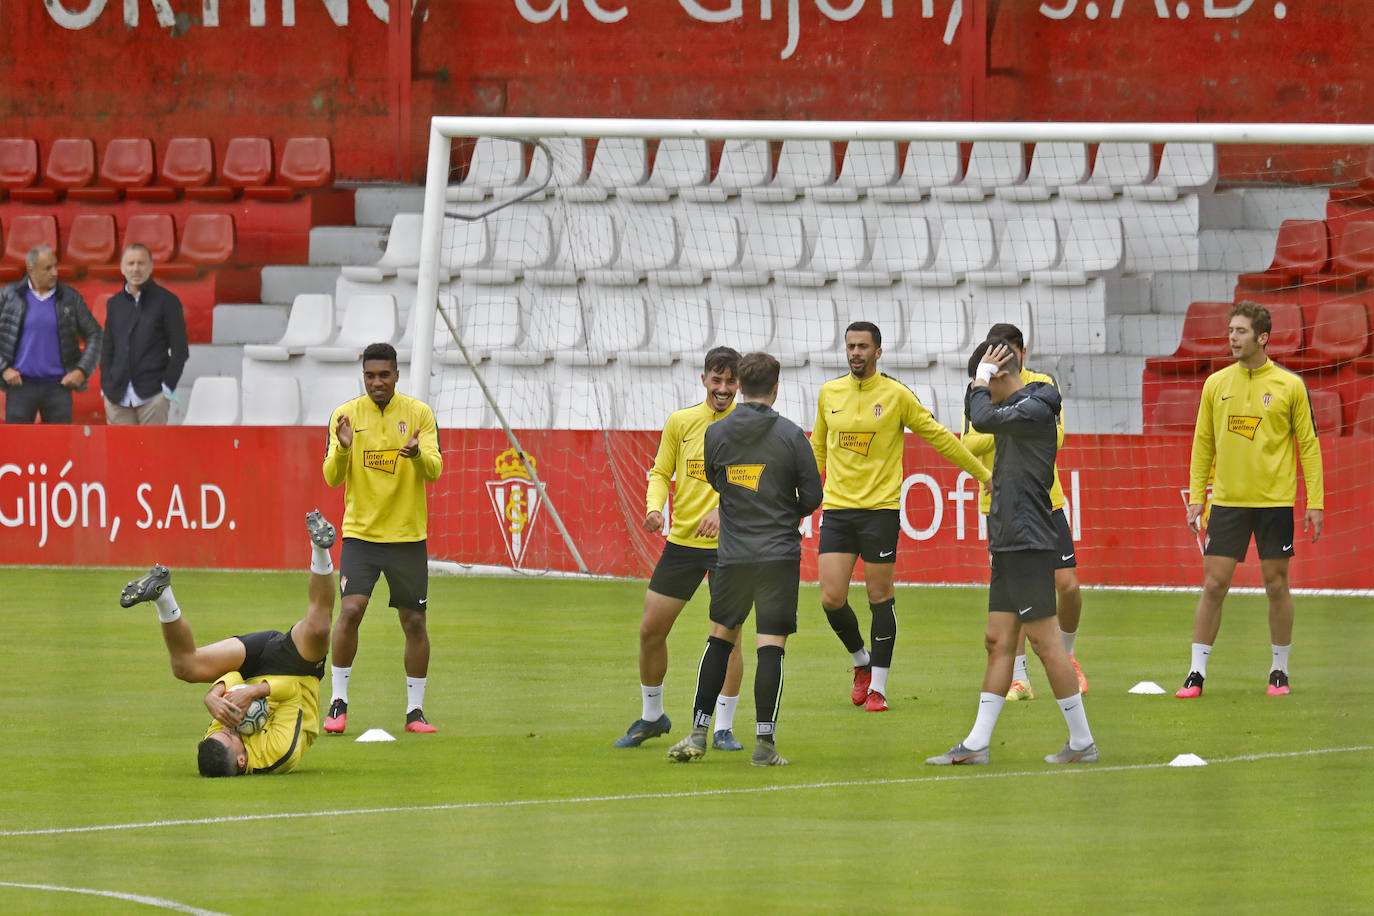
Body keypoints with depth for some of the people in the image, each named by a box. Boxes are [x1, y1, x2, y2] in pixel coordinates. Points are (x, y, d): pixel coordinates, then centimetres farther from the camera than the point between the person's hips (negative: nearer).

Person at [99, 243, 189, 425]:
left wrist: (167, 387, -7)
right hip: (118, 399, 4)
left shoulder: (167, 301, 1)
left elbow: (180, 349, 0)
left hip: (152, 396, -4)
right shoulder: (114, 303, 15)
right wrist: (105, 386, 7)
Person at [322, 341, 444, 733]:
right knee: (349, 611, -16)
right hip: (360, 532, -1)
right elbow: (332, 478, -4)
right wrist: (343, 450, -25)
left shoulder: (418, 413, 0)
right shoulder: (345, 415, 0)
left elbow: (434, 470, -8)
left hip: (408, 535, 1)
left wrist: (418, 454, -31)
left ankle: (415, 710, 14)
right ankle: (338, 704, -7)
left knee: (414, 622, 4)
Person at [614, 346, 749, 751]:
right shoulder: (680, 421, 6)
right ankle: (652, 717, 25)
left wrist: (724, 509, -26)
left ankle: (724, 729, 4)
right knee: (651, 630, 5)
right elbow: (661, 472, 12)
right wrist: (654, 507, -8)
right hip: (682, 538, 4)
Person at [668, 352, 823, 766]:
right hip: (779, 553, -2)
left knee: (721, 637, 17)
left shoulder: (716, 433, -1)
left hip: (733, 555, 2)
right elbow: (813, 495, -4)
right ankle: (764, 741, -5)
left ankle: (698, 733, 14)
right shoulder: (791, 435, -7)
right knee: (771, 645, -1)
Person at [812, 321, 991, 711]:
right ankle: (861, 661, 22)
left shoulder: (896, 395, -3)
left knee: (880, 599, -1)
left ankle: (877, 687, 9)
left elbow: (939, 437, 4)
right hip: (837, 508, 3)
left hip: (880, 507, -3)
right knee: (831, 598, -5)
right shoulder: (829, 393, 7)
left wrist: (984, 473, 7)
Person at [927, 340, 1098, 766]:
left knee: (1044, 640, -7)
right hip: (1008, 543, 10)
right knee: (998, 642, 8)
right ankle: (977, 744, 9)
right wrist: (979, 382, 13)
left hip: (1029, 543, -10)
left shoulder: (1035, 409, -12)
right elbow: (974, 412, 31)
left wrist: (983, 377, -7)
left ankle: (1082, 742, -3)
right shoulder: (1018, 410, 16)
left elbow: (984, 418, -23)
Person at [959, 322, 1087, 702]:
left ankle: (1065, 656, 22)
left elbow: (1054, 437, -10)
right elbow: (968, 446, -9)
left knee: (1067, 584, -3)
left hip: (1045, 500, 0)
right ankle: (1018, 678, 4)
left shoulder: (1043, 384, 0)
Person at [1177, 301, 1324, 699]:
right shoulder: (1216, 384, 6)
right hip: (1227, 501, 2)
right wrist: (1195, 498, 5)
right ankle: (1196, 673, 3)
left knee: (1276, 585, 4)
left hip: (1275, 501, -2)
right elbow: (1203, 443, 11)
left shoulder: (1289, 386, -1)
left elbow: (1309, 445, 1)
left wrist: (1315, 502, -4)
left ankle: (1279, 671, 16)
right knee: (1213, 584, -2)